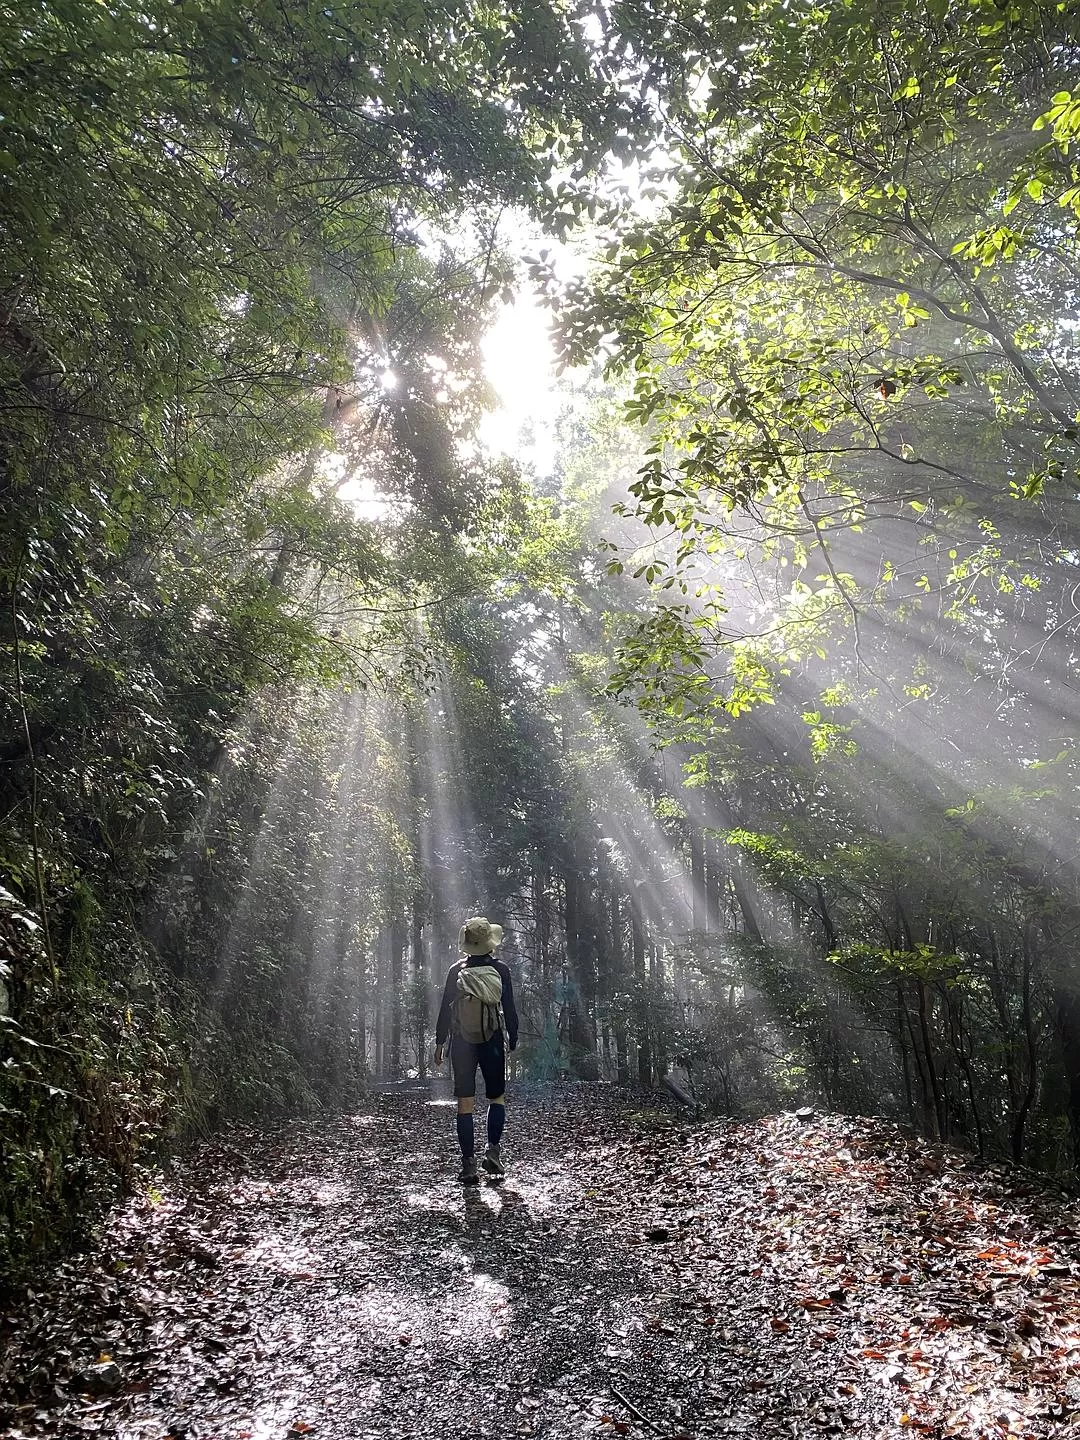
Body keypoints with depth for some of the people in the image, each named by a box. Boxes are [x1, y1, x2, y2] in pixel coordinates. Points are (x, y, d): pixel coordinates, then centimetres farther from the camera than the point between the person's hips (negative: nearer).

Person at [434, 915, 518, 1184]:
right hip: (493, 1043, 0)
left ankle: (468, 1164, 1)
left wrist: (439, 1042, 6)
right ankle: (493, 1150, -1)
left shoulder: (456, 971, -5)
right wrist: (513, 1040, 8)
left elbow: (445, 1009, -2)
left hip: (461, 1044, 0)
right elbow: (510, 1010, -3)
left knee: (465, 1104, 4)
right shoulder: (500, 970, -6)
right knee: (497, 1097, 16)